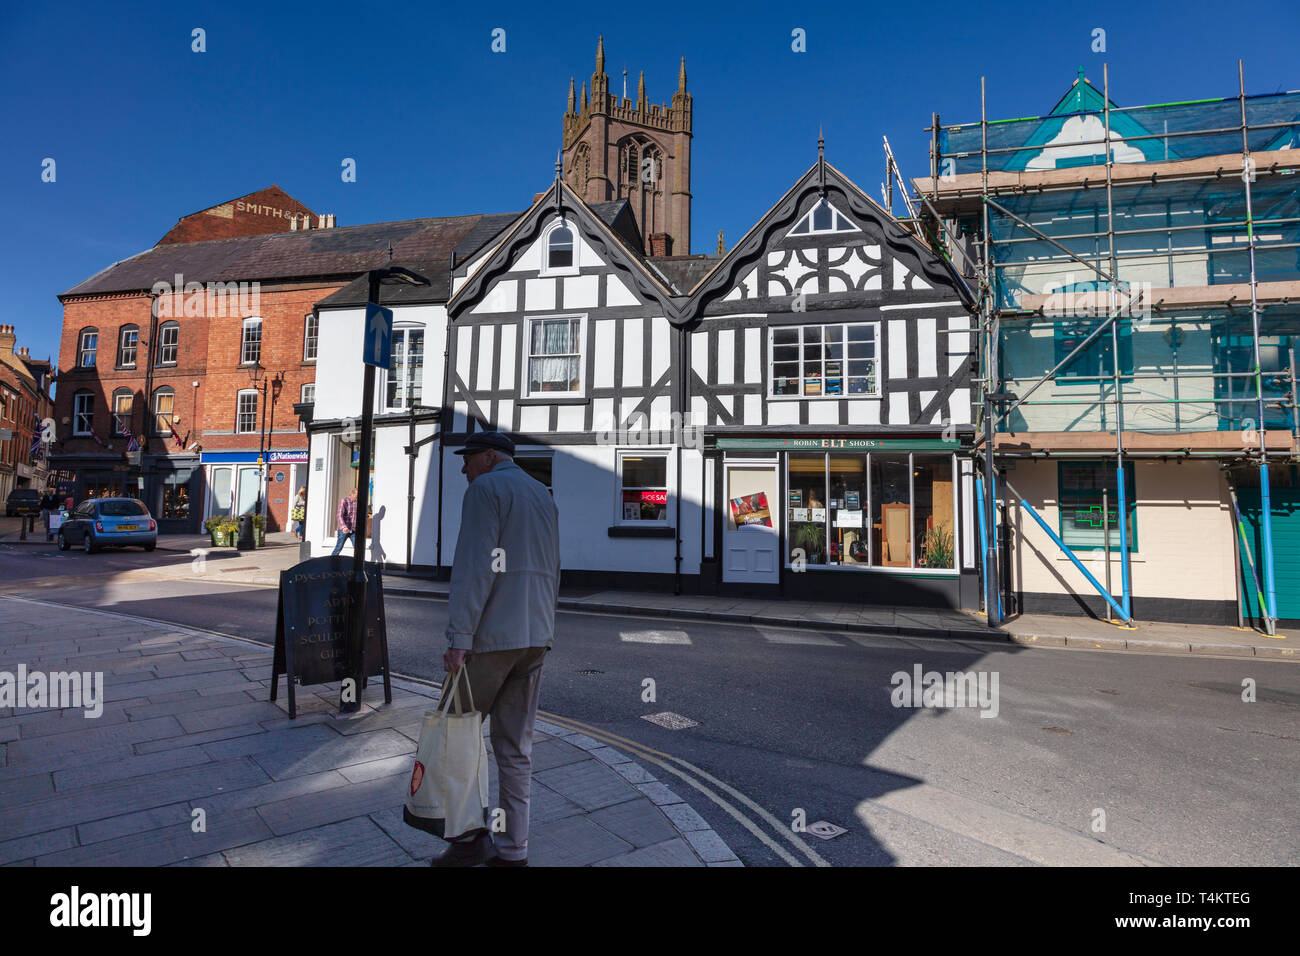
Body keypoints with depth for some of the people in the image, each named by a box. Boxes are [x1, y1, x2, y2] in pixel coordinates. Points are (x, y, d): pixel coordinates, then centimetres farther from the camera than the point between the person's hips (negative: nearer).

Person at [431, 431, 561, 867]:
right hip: (536, 636, 8)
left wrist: (458, 638, -18)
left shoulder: (485, 489, -8)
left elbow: (474, 568, -18)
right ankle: (513, 848, 20)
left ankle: (472, 836, 13)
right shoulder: (543, 494, 17)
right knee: (515, 744, 13)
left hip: (491, 636, -8)